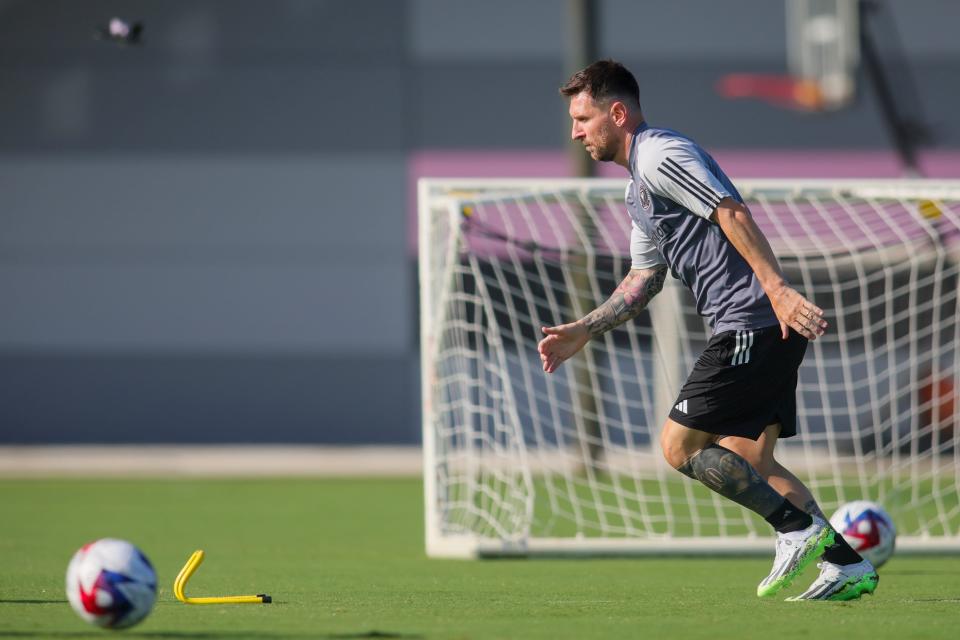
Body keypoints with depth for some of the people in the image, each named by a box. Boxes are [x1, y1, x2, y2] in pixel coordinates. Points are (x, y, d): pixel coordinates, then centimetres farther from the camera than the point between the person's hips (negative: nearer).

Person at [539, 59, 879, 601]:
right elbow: (643, 280, 30)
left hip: (754, 324, -10)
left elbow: (734, 215, -20)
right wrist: (582, 333, 25)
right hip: (768, 331, 10)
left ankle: (797, 527, -7)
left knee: (680, 446, -7)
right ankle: (848, 565, 7)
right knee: (751, 464, 11)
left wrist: (778, 289, -28)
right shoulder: (639, 189, 23)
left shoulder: (660, 155, -9)